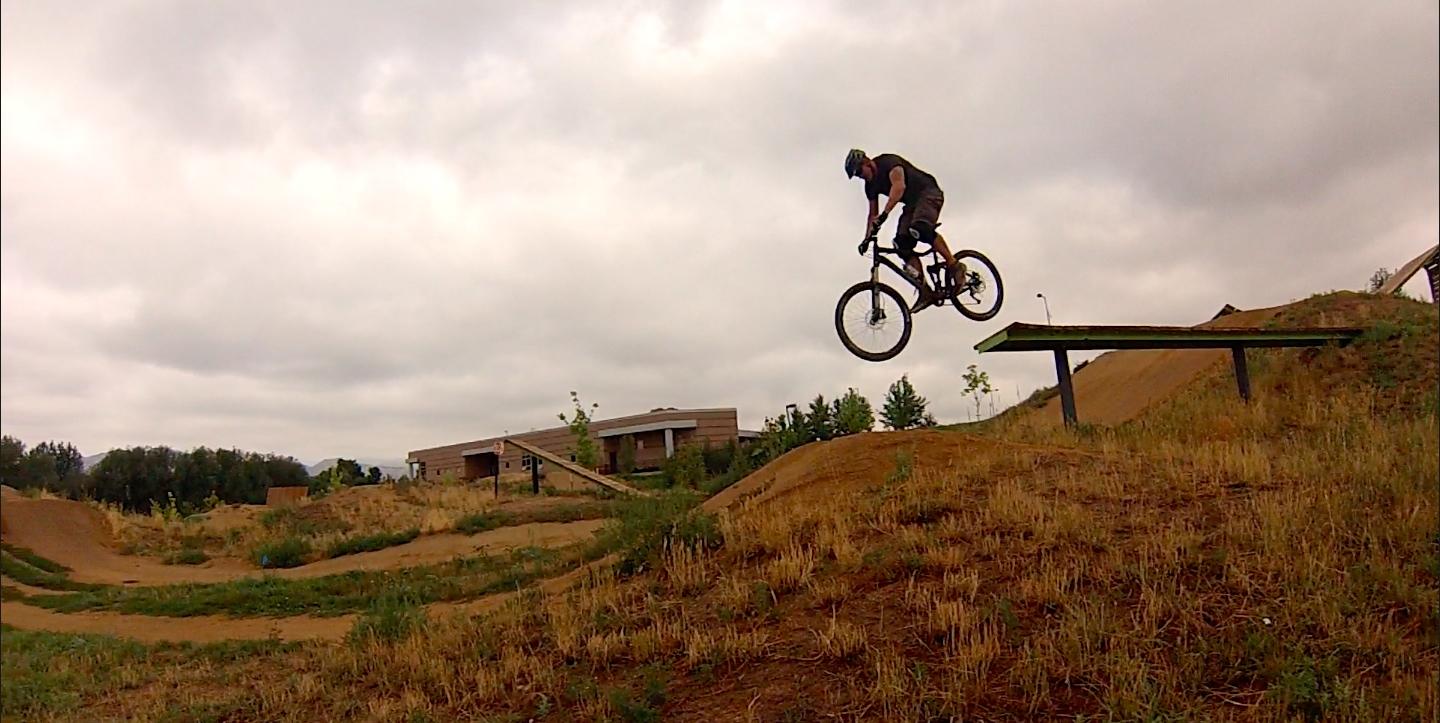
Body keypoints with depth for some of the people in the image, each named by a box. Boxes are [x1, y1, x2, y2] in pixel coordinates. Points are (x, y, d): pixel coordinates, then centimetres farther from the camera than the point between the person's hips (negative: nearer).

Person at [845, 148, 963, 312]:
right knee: (902, 244, -12)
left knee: (919, 229, -36)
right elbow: (872, 213, 15)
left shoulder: (889, 162, -18)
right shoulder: (870, 184, 7)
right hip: (912, 203, 8)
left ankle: (955, 266, -23)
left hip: (929, 193, -8)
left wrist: (884, 214, -45)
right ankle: (926, 293, -15)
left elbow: (899, 186, -35)